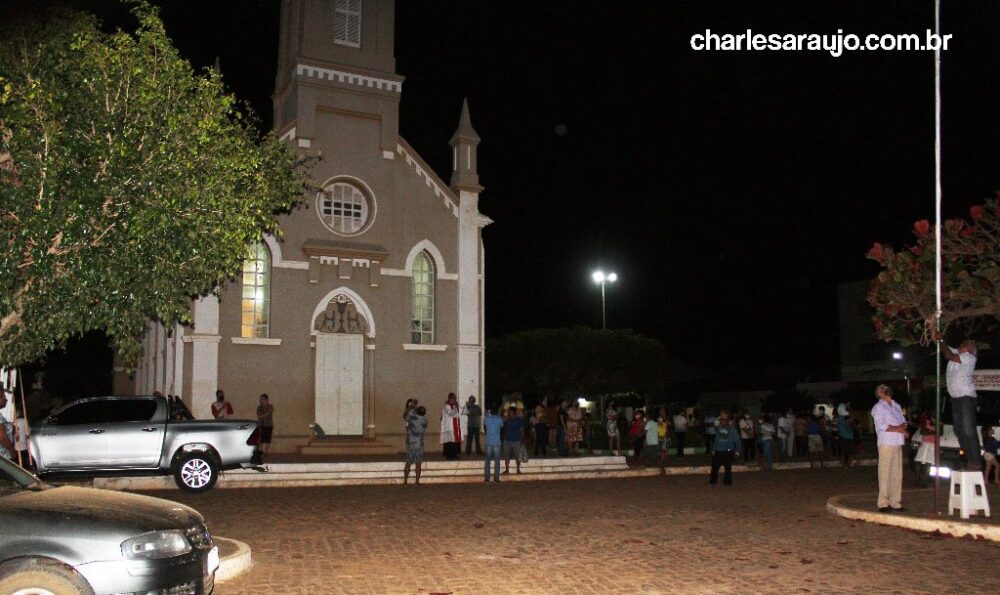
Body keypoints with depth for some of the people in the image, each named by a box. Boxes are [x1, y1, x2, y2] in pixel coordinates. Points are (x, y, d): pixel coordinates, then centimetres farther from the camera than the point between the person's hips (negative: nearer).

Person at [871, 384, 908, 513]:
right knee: (885, 473, -6)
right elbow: (881, 426, -12)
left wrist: (903, 428, -4)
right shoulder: (879, 407, -3)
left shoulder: (896, 406, 20)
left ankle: (895, 502, 14)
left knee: (897, 473, 8)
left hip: (897, 443, 7)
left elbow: (902, 421, 18)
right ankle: (883, 503, -4)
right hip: (886, 443, -7)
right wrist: (897, 429, -14)